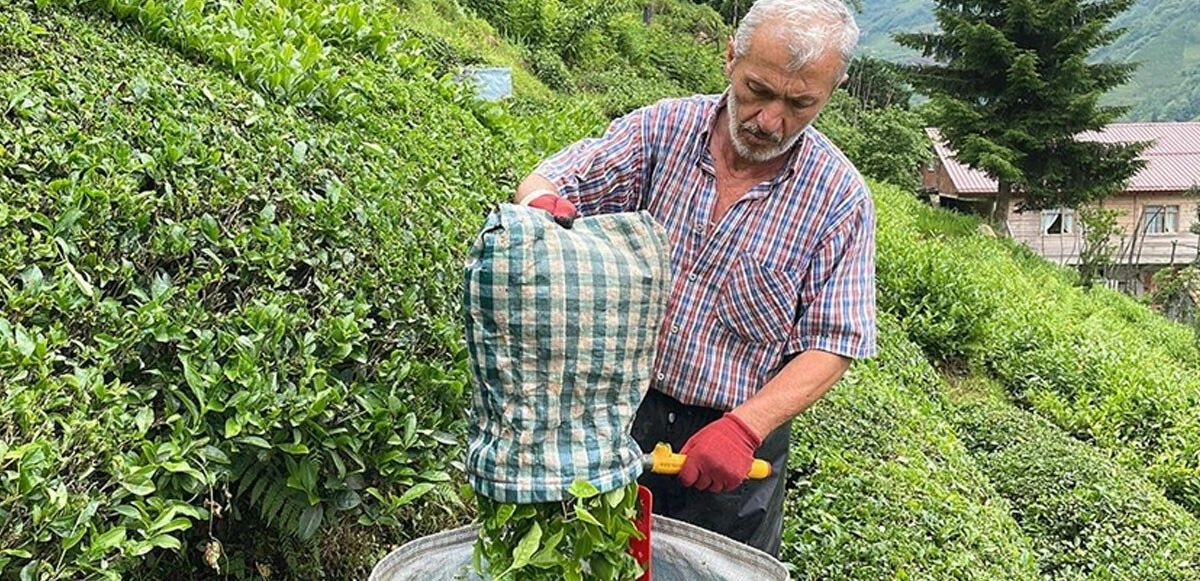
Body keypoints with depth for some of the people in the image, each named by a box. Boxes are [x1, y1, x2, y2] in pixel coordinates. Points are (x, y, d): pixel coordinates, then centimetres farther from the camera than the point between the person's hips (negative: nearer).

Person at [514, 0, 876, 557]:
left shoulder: (839, 196, -10)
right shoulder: (663, 129, -6)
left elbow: (832, 346, -10)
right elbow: (544, 182, -9)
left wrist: (744, 427, -23)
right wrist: (546, 205, -34)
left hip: (740, 434, -1)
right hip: (622, 413, 1)